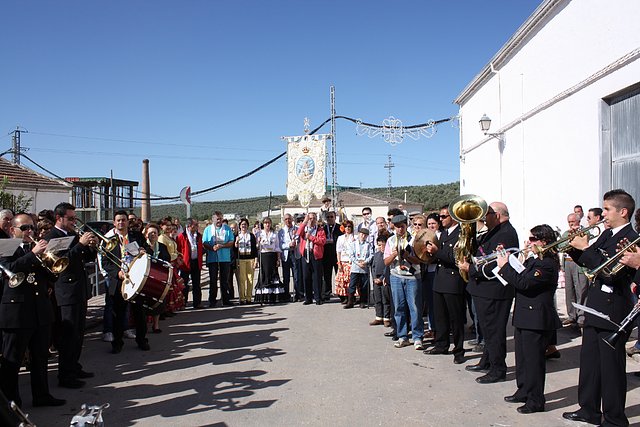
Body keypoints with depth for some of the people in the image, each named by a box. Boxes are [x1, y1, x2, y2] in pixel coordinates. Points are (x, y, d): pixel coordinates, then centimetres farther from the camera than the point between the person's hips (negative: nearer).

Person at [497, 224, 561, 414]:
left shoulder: (547, 264, -19)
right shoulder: (535, 261, 13)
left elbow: (523, 283, -27)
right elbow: (521, 279, 11)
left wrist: (505, 266, -18)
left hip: (536, 319, -10)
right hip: (524, 317, 10)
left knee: (533, 360, -1)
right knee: (523, 358, 19)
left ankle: (536, 401, 10)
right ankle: (523, 392, 32)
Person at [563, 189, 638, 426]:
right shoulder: (606, 235, 11)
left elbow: (611, 273, -27)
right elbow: (590, 262, 17)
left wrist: (585, 249, -22)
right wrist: (574, 248, 0)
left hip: (612, 311, -9)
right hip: (594, 309, 9)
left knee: (611, 368, 2)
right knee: (589, 362, 17)